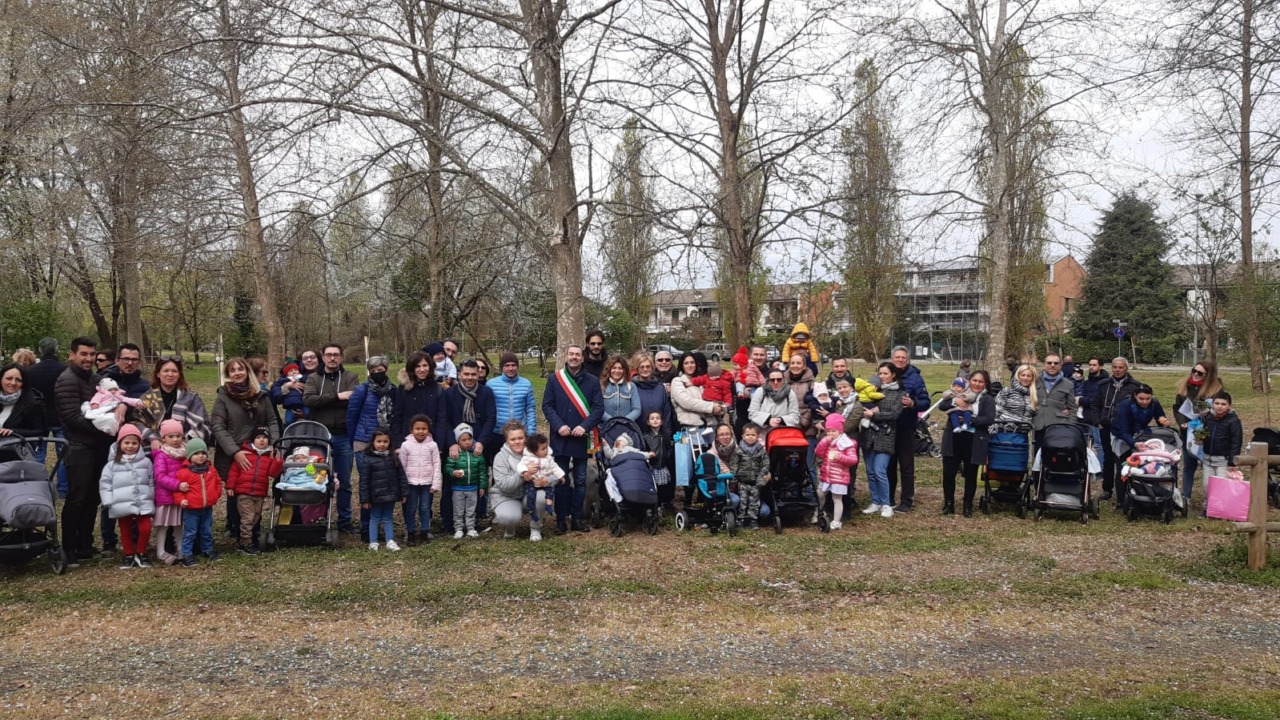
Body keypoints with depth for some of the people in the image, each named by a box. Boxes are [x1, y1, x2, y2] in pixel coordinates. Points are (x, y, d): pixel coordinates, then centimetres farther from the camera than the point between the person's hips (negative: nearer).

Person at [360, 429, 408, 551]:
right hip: (376, 496, -3)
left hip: (390, 495, 3)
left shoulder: (393, 458, 2)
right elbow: (364, 481, -8)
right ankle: (373, 542, 16)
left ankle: (390, 541, 15)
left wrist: (404, 494, 2)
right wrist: (364, 499, -9)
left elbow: (401, 476, 5)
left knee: (388, 518, 12)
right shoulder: (369, 460, -8)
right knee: (375, 519, 9)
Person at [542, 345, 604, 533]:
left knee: (580, 481, 6)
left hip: (582, 438, 0)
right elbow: (547, 406, 0)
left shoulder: (592, 381, 3)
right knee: (561, 480, 6)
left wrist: (585, 426, -15)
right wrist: (558, 425, -14)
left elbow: (599, 407, -1)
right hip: (560, 438, 0)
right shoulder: (554, 379, 3)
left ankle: (577, 519, 14)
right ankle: (560, 519, 13)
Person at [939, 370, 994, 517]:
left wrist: (970, 420, -20)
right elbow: (941, 406, 2)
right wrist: (954, 400, -16)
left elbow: (989, 419, -11)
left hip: (974, 442, -2)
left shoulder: (988, 399, 3)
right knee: (948, 473, 3)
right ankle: (948, 504, 17)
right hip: (953, 440, 2)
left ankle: (967, 506, 20)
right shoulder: (959, 393, 12)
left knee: (970, 475, 7)